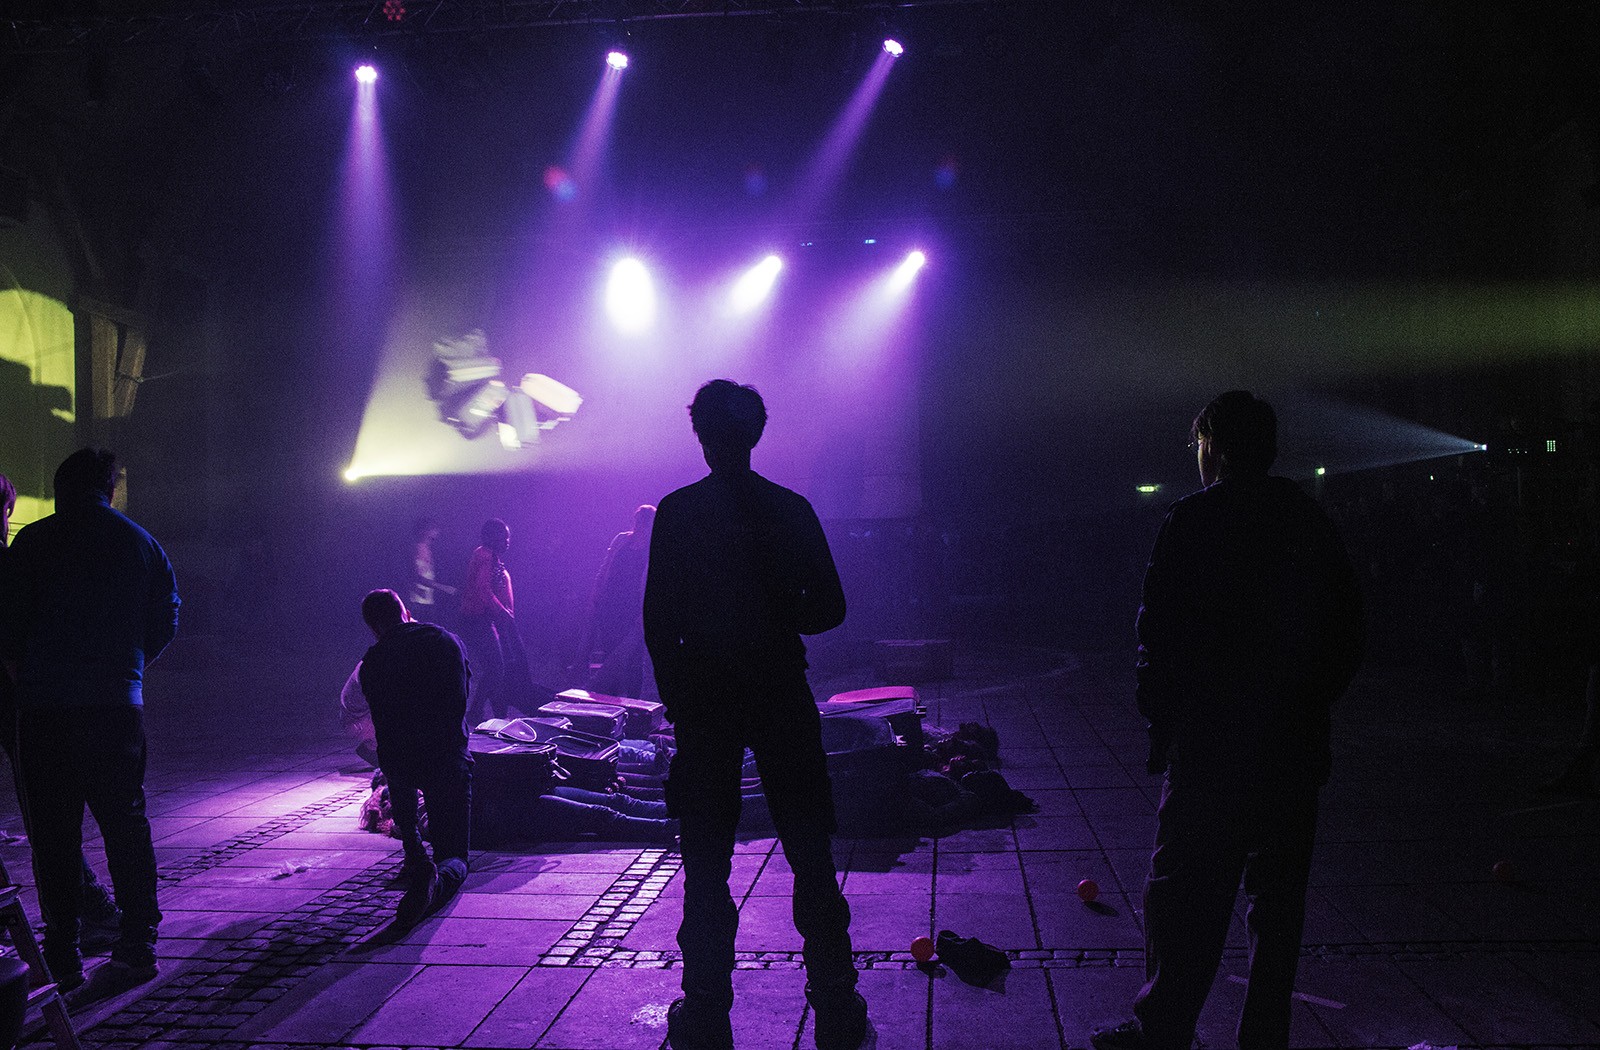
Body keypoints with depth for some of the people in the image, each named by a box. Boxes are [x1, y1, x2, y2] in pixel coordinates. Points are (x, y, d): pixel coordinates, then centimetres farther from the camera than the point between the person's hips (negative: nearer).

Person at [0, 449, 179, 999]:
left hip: (45, 706, -1)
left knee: (53, 831, 6)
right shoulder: (142, 543, 6)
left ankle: (62, 957, 9)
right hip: (118, 705, 1)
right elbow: (166, 620, 9)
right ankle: (135, 947, 4)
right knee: (124, 824, 6)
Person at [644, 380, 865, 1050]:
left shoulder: (676, 512, -5)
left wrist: (674, 695, 5)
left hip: (704, 698, -1)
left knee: (706, 864, 7)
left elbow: (658, 618, -6)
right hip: (781, 693, 1)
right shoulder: (791, 509, 0)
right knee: (810, 856, 8)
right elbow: (829, 608, 1)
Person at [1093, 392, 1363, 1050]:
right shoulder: (1312, 523, 8)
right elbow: (1347, 638, 12)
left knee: (1182, 891, 1)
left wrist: (1158, 721, -1)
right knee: (1279, 896, 13)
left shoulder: (1193, 519, -9)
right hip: (1295, 746, 6)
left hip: (1211, 745, -6)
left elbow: (1160, 633, -11)